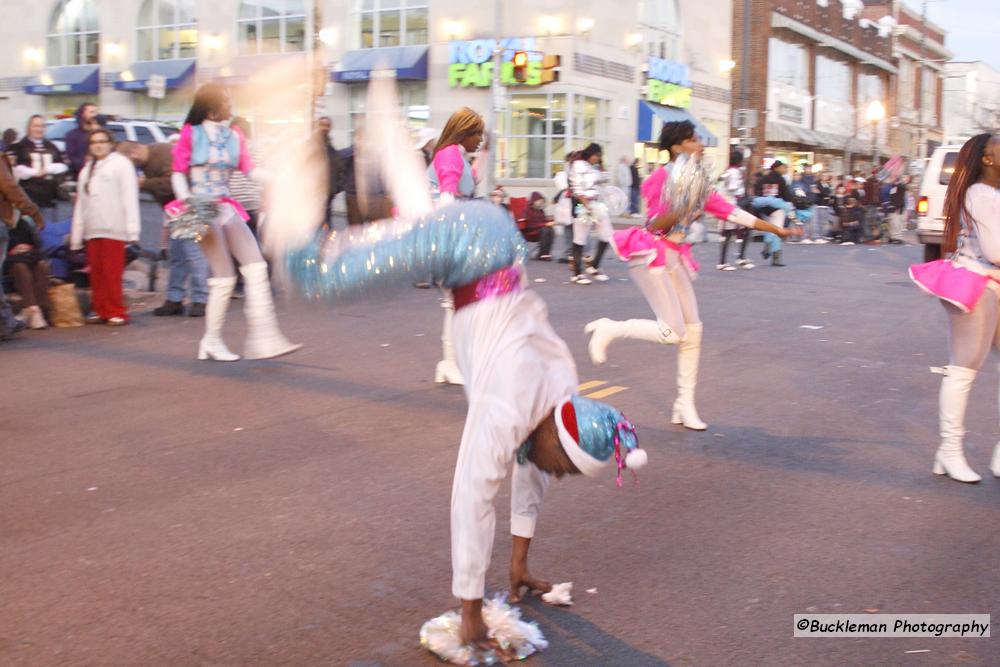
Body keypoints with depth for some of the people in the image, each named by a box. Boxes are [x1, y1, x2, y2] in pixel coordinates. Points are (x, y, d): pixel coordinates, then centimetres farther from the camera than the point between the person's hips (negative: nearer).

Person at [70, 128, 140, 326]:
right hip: (93, 229, 7)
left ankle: (117, 312, -4)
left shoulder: (120, 163, 3)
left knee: (111, 273, -8)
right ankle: (102, 311, 10)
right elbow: (80, 203, 21)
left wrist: (132, 229, -16)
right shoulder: (87, 169, 25)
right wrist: (76, 235, 14)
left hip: (113, 228, -6)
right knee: (96, 273, 4)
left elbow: (129, 196, -7)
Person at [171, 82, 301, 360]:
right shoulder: (191, 134, -1)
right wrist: (187, 203, -15)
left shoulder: (234, 136, 9)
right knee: (225, 277, -7)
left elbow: (249, 169, 0)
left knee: (256, 267, -6)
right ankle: (212, 341, 9)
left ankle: (263, 337, -6)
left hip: (227, 208, 5)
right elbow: (178, 174, 1)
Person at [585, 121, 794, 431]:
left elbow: (731, 212, 11)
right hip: (650, 254, -8)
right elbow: (655, 225, -14)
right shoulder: (662, 177, -11)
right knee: (672, 331, -15)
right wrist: (680, 207, -31)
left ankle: (685, 405, 12)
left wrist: (776, 229, 11)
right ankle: (607, 329, 4)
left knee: (692, 330, 4)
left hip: (674, 257, 8)